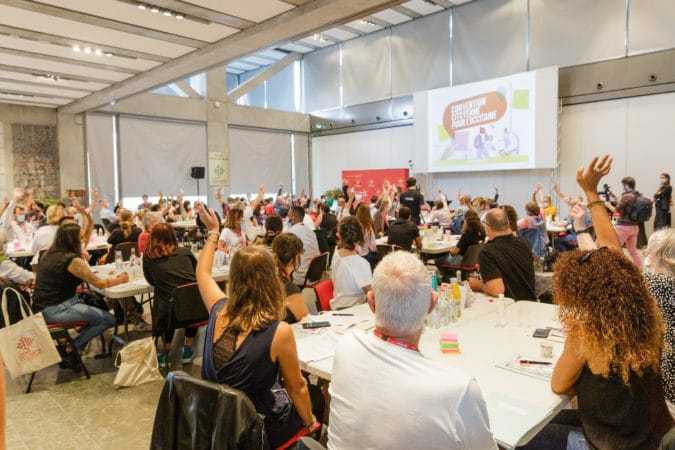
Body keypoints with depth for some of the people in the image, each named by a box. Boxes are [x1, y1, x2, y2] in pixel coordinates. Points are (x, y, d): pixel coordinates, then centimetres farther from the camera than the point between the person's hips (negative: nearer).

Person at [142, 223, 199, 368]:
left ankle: (166, 352, 34)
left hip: (171, 313, -1)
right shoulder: (185, 252, 9)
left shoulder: (148, 257, 4)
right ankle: (187, 349, 37)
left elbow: (151, 281, 18)